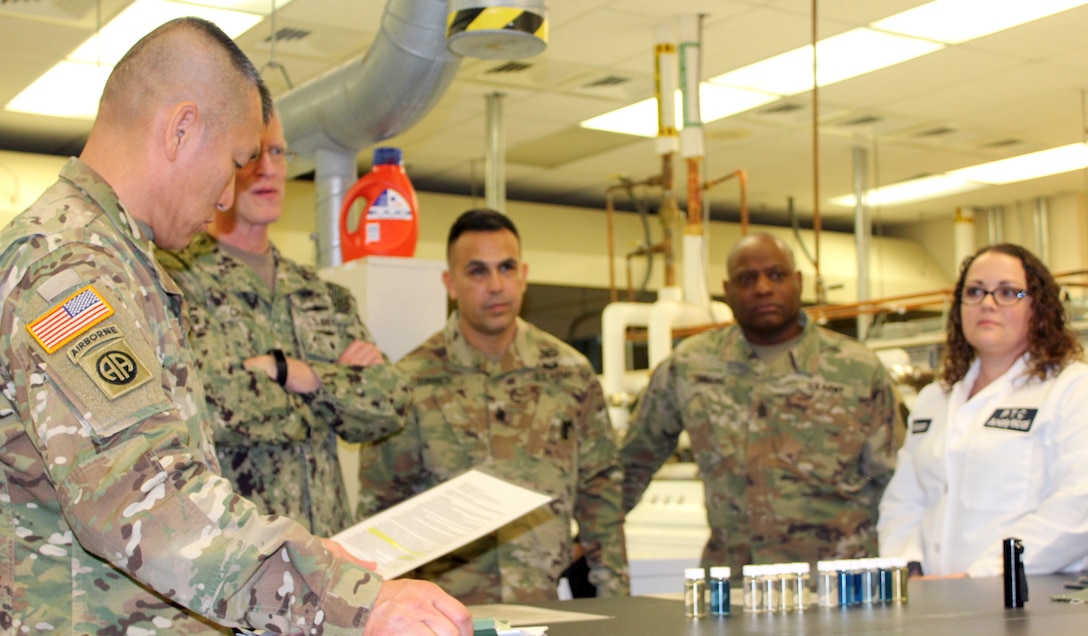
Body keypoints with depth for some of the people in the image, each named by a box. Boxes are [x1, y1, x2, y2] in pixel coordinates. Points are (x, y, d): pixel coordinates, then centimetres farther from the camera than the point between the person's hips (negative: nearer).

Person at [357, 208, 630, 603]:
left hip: (546, 604, 3)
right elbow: (379, 509, 8)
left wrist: (616, 600, 9)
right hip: (446, 608, -2)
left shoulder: (571, 374, 8)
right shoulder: (411, 382, 2)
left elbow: (599, 495, 13)